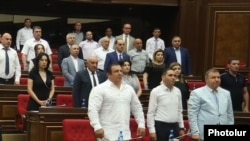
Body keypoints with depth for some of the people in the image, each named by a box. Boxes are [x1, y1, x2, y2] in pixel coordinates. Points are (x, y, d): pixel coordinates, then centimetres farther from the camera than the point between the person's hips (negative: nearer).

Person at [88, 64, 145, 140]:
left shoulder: (129, 89, 14)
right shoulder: (100, 89, -5)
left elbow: (137, 108, 21)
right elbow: (92, 110, -13)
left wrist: (141, 125, 13)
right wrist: (97, 127, -24)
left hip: (125, 135, 6)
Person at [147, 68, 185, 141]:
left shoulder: (177, 91, 9)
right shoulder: (156, 91, -7)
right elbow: (150, 113, -8)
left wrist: (181, 127, 13)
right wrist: (152, 130, -13)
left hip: (175, 127, 6)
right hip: (161, 126, -5)